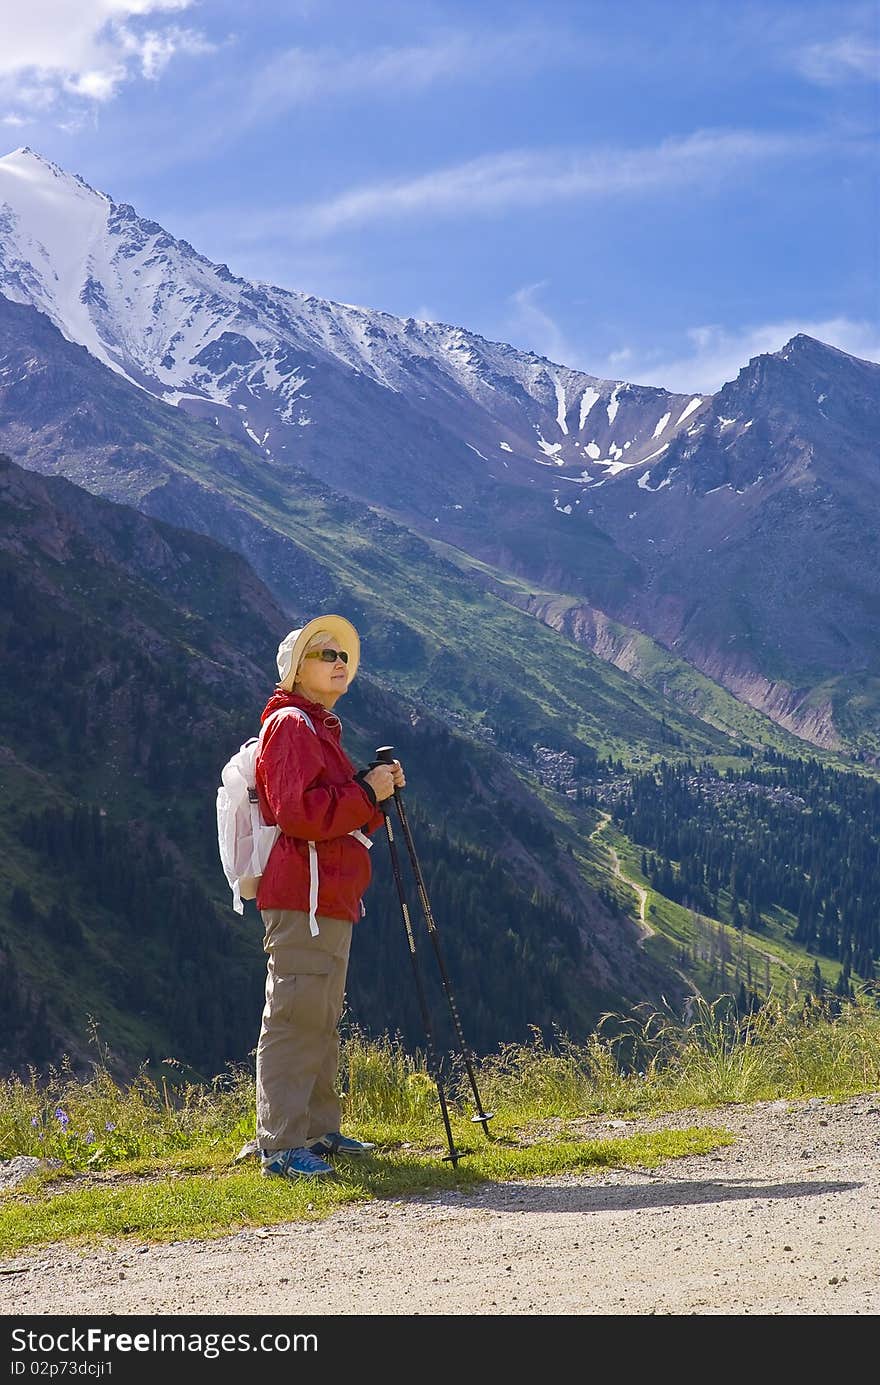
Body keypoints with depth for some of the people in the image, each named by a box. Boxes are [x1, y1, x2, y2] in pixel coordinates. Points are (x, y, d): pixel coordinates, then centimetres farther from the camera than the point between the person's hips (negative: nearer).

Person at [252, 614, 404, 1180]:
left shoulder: (321, 729, 22)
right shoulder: (290, 726, -9)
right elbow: (297, 812, -22)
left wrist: (379, 792, 7)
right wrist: (366, 792, -16)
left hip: (331, 900, 11)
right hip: (303, 898, -11)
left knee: (323, 1019, 14)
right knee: (295, 1018, -10)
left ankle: (318, 1130, 21)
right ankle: (281, 1145, -9)